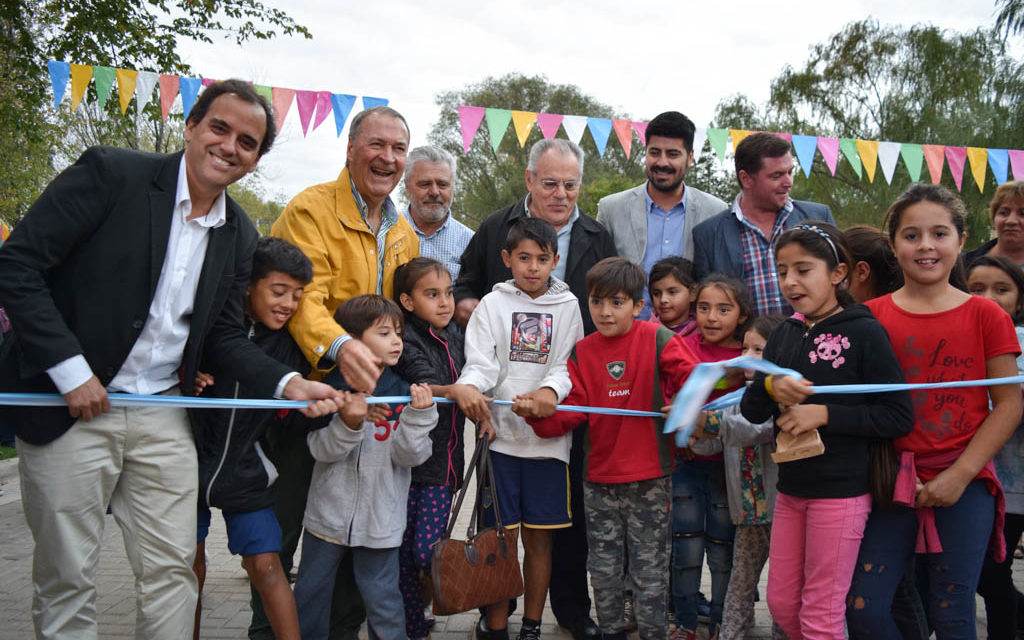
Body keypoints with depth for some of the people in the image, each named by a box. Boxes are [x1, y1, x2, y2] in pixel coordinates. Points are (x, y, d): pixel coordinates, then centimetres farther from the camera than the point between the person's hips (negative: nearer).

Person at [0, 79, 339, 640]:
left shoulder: (239, 235, 7)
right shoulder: (111, 172, -10)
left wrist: (288, 384, -7)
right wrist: (71, 371, -17)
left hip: (162, 416, 5)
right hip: (69, 405, -4)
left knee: (172, 569, 9)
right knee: (66, 578, 7)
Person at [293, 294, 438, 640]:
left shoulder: (404, 393, -3)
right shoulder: (334, 388, -7)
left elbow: (410, 457, -8)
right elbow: (321, 449, -10)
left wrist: (419, 416, -24)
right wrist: (348, 424, -28)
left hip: (380, 520, 0)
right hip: (329, 513, 1)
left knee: (383, 599, 6)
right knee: (311, 593, 17)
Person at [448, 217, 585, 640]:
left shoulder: (567, 307, 9)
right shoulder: (493, 304, 6)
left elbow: (569, 365, 0)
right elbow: (481, 361, -5)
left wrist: (550, 391, -22)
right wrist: (468, 385, -28)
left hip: (548, 436, 1)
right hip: (501, 434, -1)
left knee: (538, 538, 8)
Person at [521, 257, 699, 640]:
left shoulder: (656, 339, -6)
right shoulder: (582, 353, 4)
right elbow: (571, 413, -1)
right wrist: (537, 414, -18)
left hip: (648, 479, -3)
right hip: (599, 479, 4)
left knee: (649, 572, 7)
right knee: (604, 570, 16)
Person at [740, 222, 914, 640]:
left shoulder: (864, 332, -11)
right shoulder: (785, 335, 7)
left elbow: (899, 416, -15)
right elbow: (751, 411, 5)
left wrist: (824, 414, -20)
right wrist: (771, 387, -16)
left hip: (842, 489, -6)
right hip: (792, 486, 6)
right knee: (781, 603, 16)